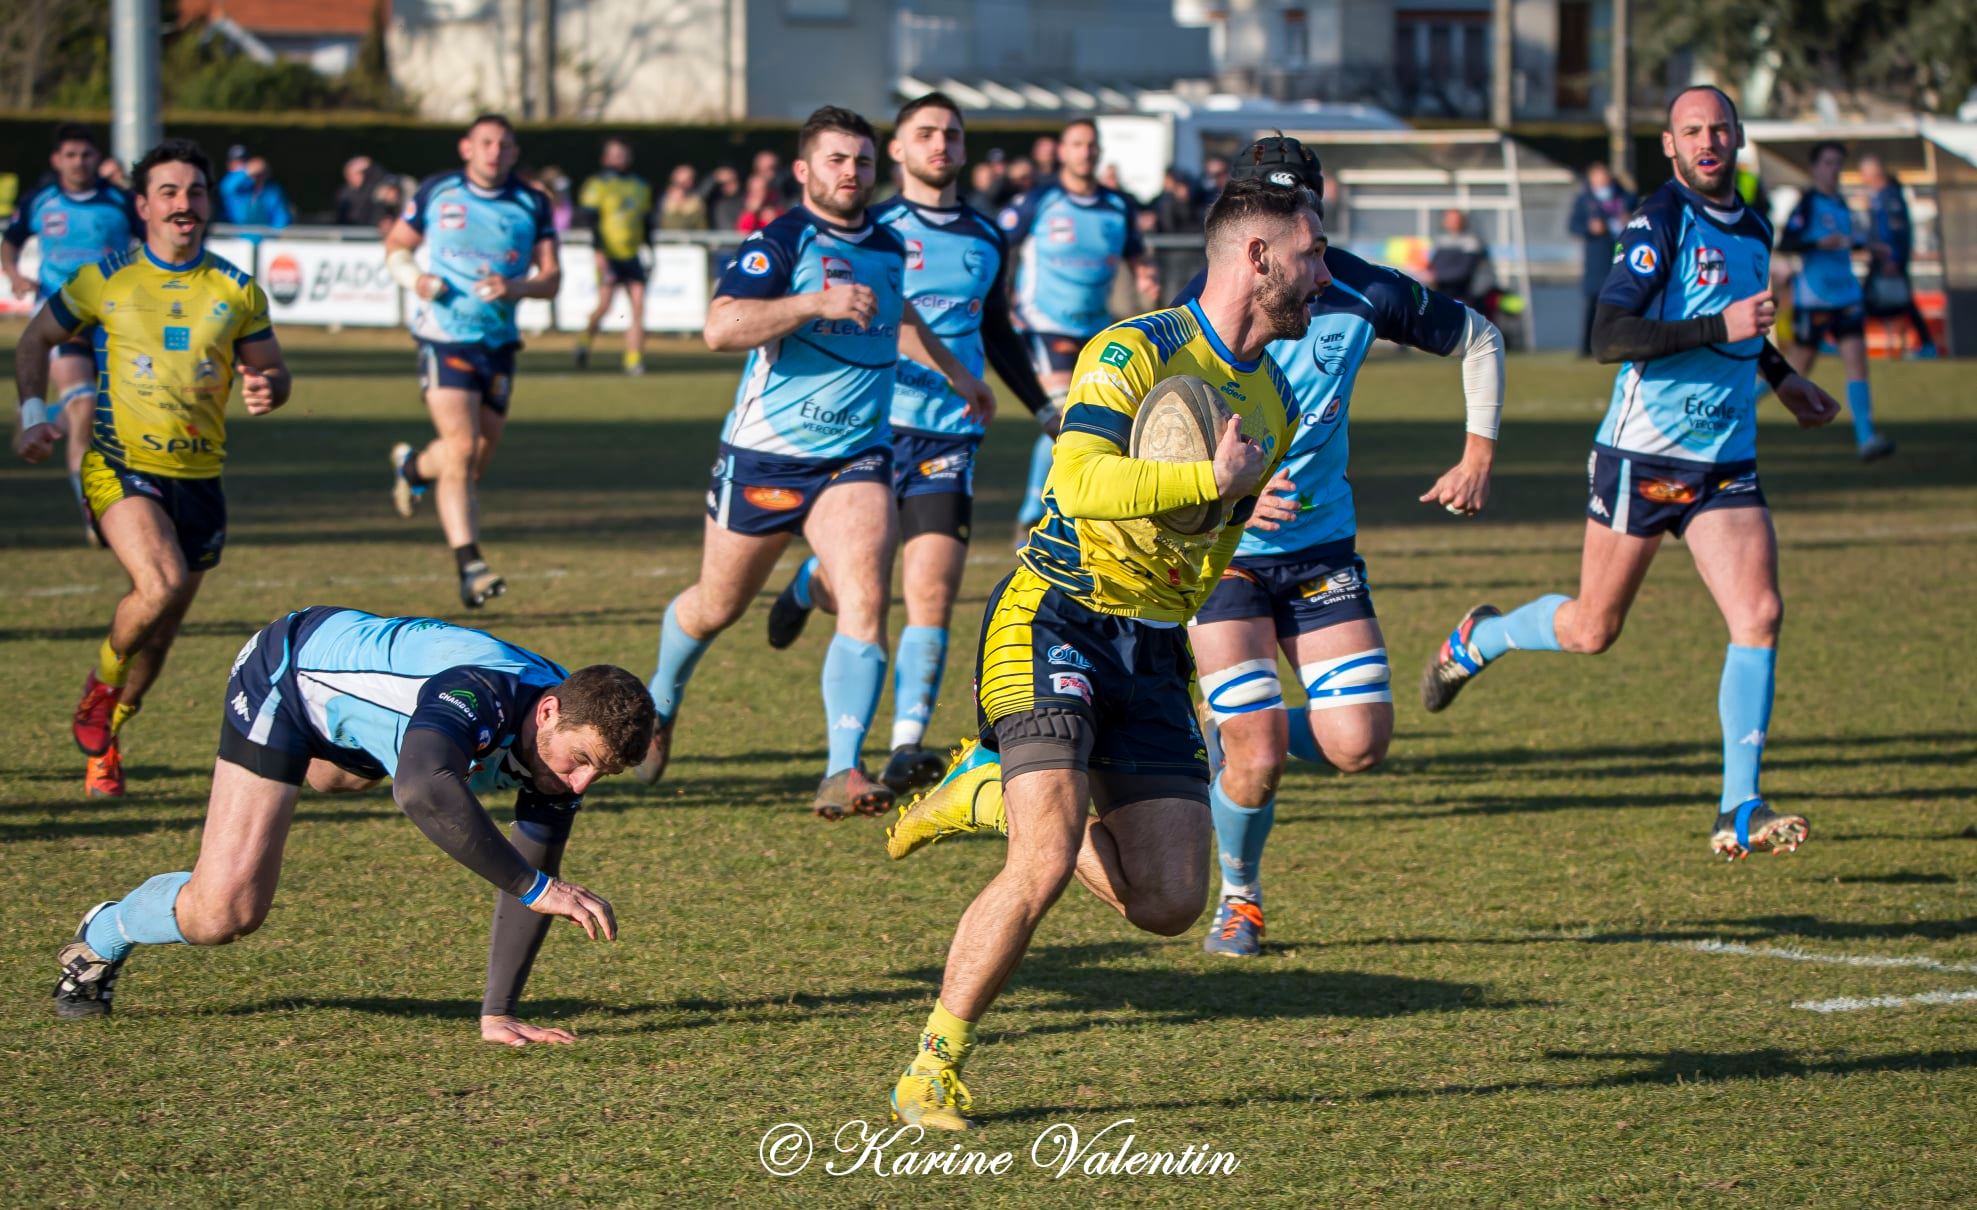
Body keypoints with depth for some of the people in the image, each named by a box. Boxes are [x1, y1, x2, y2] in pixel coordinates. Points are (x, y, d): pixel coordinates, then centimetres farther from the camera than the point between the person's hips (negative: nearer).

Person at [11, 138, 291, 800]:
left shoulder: (237, 292, 6)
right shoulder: (105, 280, 0)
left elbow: (272, 372, 13)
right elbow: (36, 340, 12)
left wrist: (266, 389, -11)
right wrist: (32, 414, -2)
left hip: (198, 478, 4)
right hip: (121, 466, -4)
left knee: (160, 630, 10)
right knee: (162, 583, -28)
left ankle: (102, 740, 32)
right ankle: (100, 687, 0)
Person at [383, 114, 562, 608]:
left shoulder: (532, 205, 4)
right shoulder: (437, 194, 0)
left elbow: (551, 276, 2)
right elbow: (396, 245, 12)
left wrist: (516, 287, -19)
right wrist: (413, 277, -10)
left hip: (499, 344, 4)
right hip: (445, 339, -4)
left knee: (477, 461, 12)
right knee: (461, 448, -17)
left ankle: (413, 466, 46)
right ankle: (469, 566, -18)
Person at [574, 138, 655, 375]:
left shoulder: (640, 186, 17)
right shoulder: (598, 185, -1)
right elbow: (591, 220, -7)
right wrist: (599, 252, -15)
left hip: (633, 256, 5)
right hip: (609, 256, -5)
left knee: (638, 306, -6)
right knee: (604, 304, -12)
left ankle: (634, 360, -5)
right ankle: (586, 338, 16)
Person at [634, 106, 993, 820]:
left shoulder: (888, 247, 10)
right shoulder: (779, 243, -12)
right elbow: (721, 328, -27)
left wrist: (954, 372, 42)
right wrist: (817, 302, -33)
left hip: (856, 458, 4)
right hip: (764, 457, -4)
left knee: (866, 601, -18)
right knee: (717, 606, 12)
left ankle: (843, 774, -23)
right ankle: (660, 704, 43)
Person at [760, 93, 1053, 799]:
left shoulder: (987, 239, 13)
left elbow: (998, 334, 26)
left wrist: (1044, 406, 23)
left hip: (950, 437, 3)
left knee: (931, 594, -11)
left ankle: (907, 747, -13)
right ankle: (806, 586, 39)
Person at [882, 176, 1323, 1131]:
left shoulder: (1276, 404, 14)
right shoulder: (1134, 352, -11)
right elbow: (1081, 482, -25)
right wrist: (1213, 479, -26)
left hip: (1152, 651, 7)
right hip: (1053, 619, -7)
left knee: (1169, 905, -3)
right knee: (1046, 864, -22)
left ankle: (999, 791, 23)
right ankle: (934, 1067, -5)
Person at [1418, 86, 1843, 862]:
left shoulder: (1754, 230, 12)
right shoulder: (1660, 222, -13)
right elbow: (1608, 337, -24)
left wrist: (1780, 377, 28)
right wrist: (1720, 326, -29)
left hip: (1727, 462, 6)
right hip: (1644, 457, -6)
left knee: (1759, 614, -12)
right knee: (1591, 630, 5)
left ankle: (1739, 813, -10)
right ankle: (1475, 639, 37)